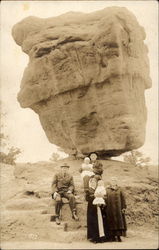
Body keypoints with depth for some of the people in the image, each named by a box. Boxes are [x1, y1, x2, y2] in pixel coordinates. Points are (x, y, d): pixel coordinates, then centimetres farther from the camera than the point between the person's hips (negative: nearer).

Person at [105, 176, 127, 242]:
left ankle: (118, 236, 5)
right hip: (110, 209, -1)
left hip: (118, 209, 1)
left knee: (119, 221, -1)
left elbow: (123, 199, 4)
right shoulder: (107, 190, 4)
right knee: (111, 222, 1)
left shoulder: (119, 190, 7)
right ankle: (112, 236, 7)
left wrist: (123, 208, -3)